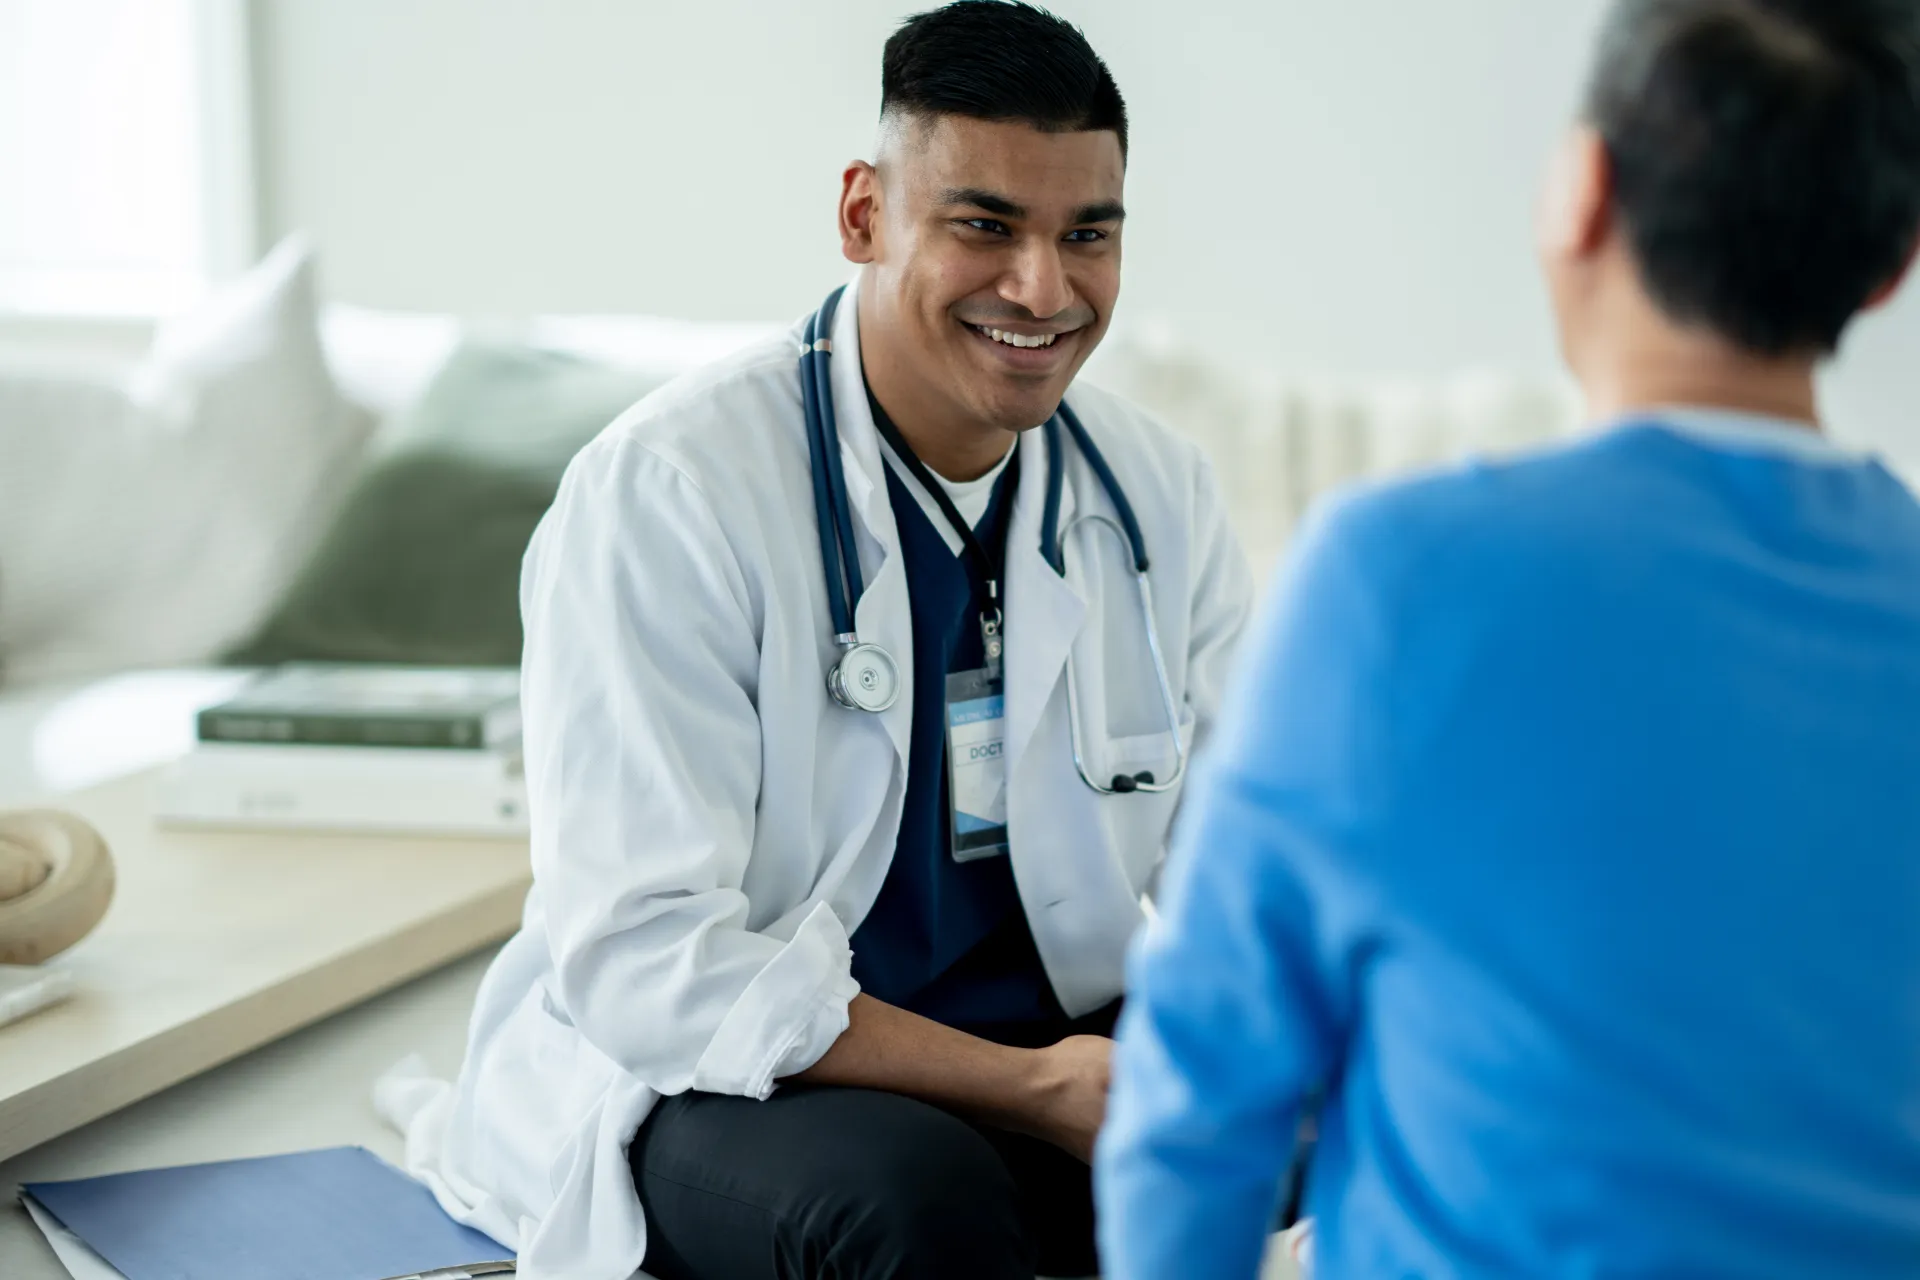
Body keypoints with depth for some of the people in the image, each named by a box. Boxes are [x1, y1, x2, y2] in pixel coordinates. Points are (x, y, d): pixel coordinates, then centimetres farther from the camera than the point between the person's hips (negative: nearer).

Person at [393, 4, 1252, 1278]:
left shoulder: (1161, 494, 3)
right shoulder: (663, 493, -16)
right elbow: (640, 960, -21)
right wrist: (1029, 1089, -25)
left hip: (1060, 1056, 5)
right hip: (705, 1081, -4)